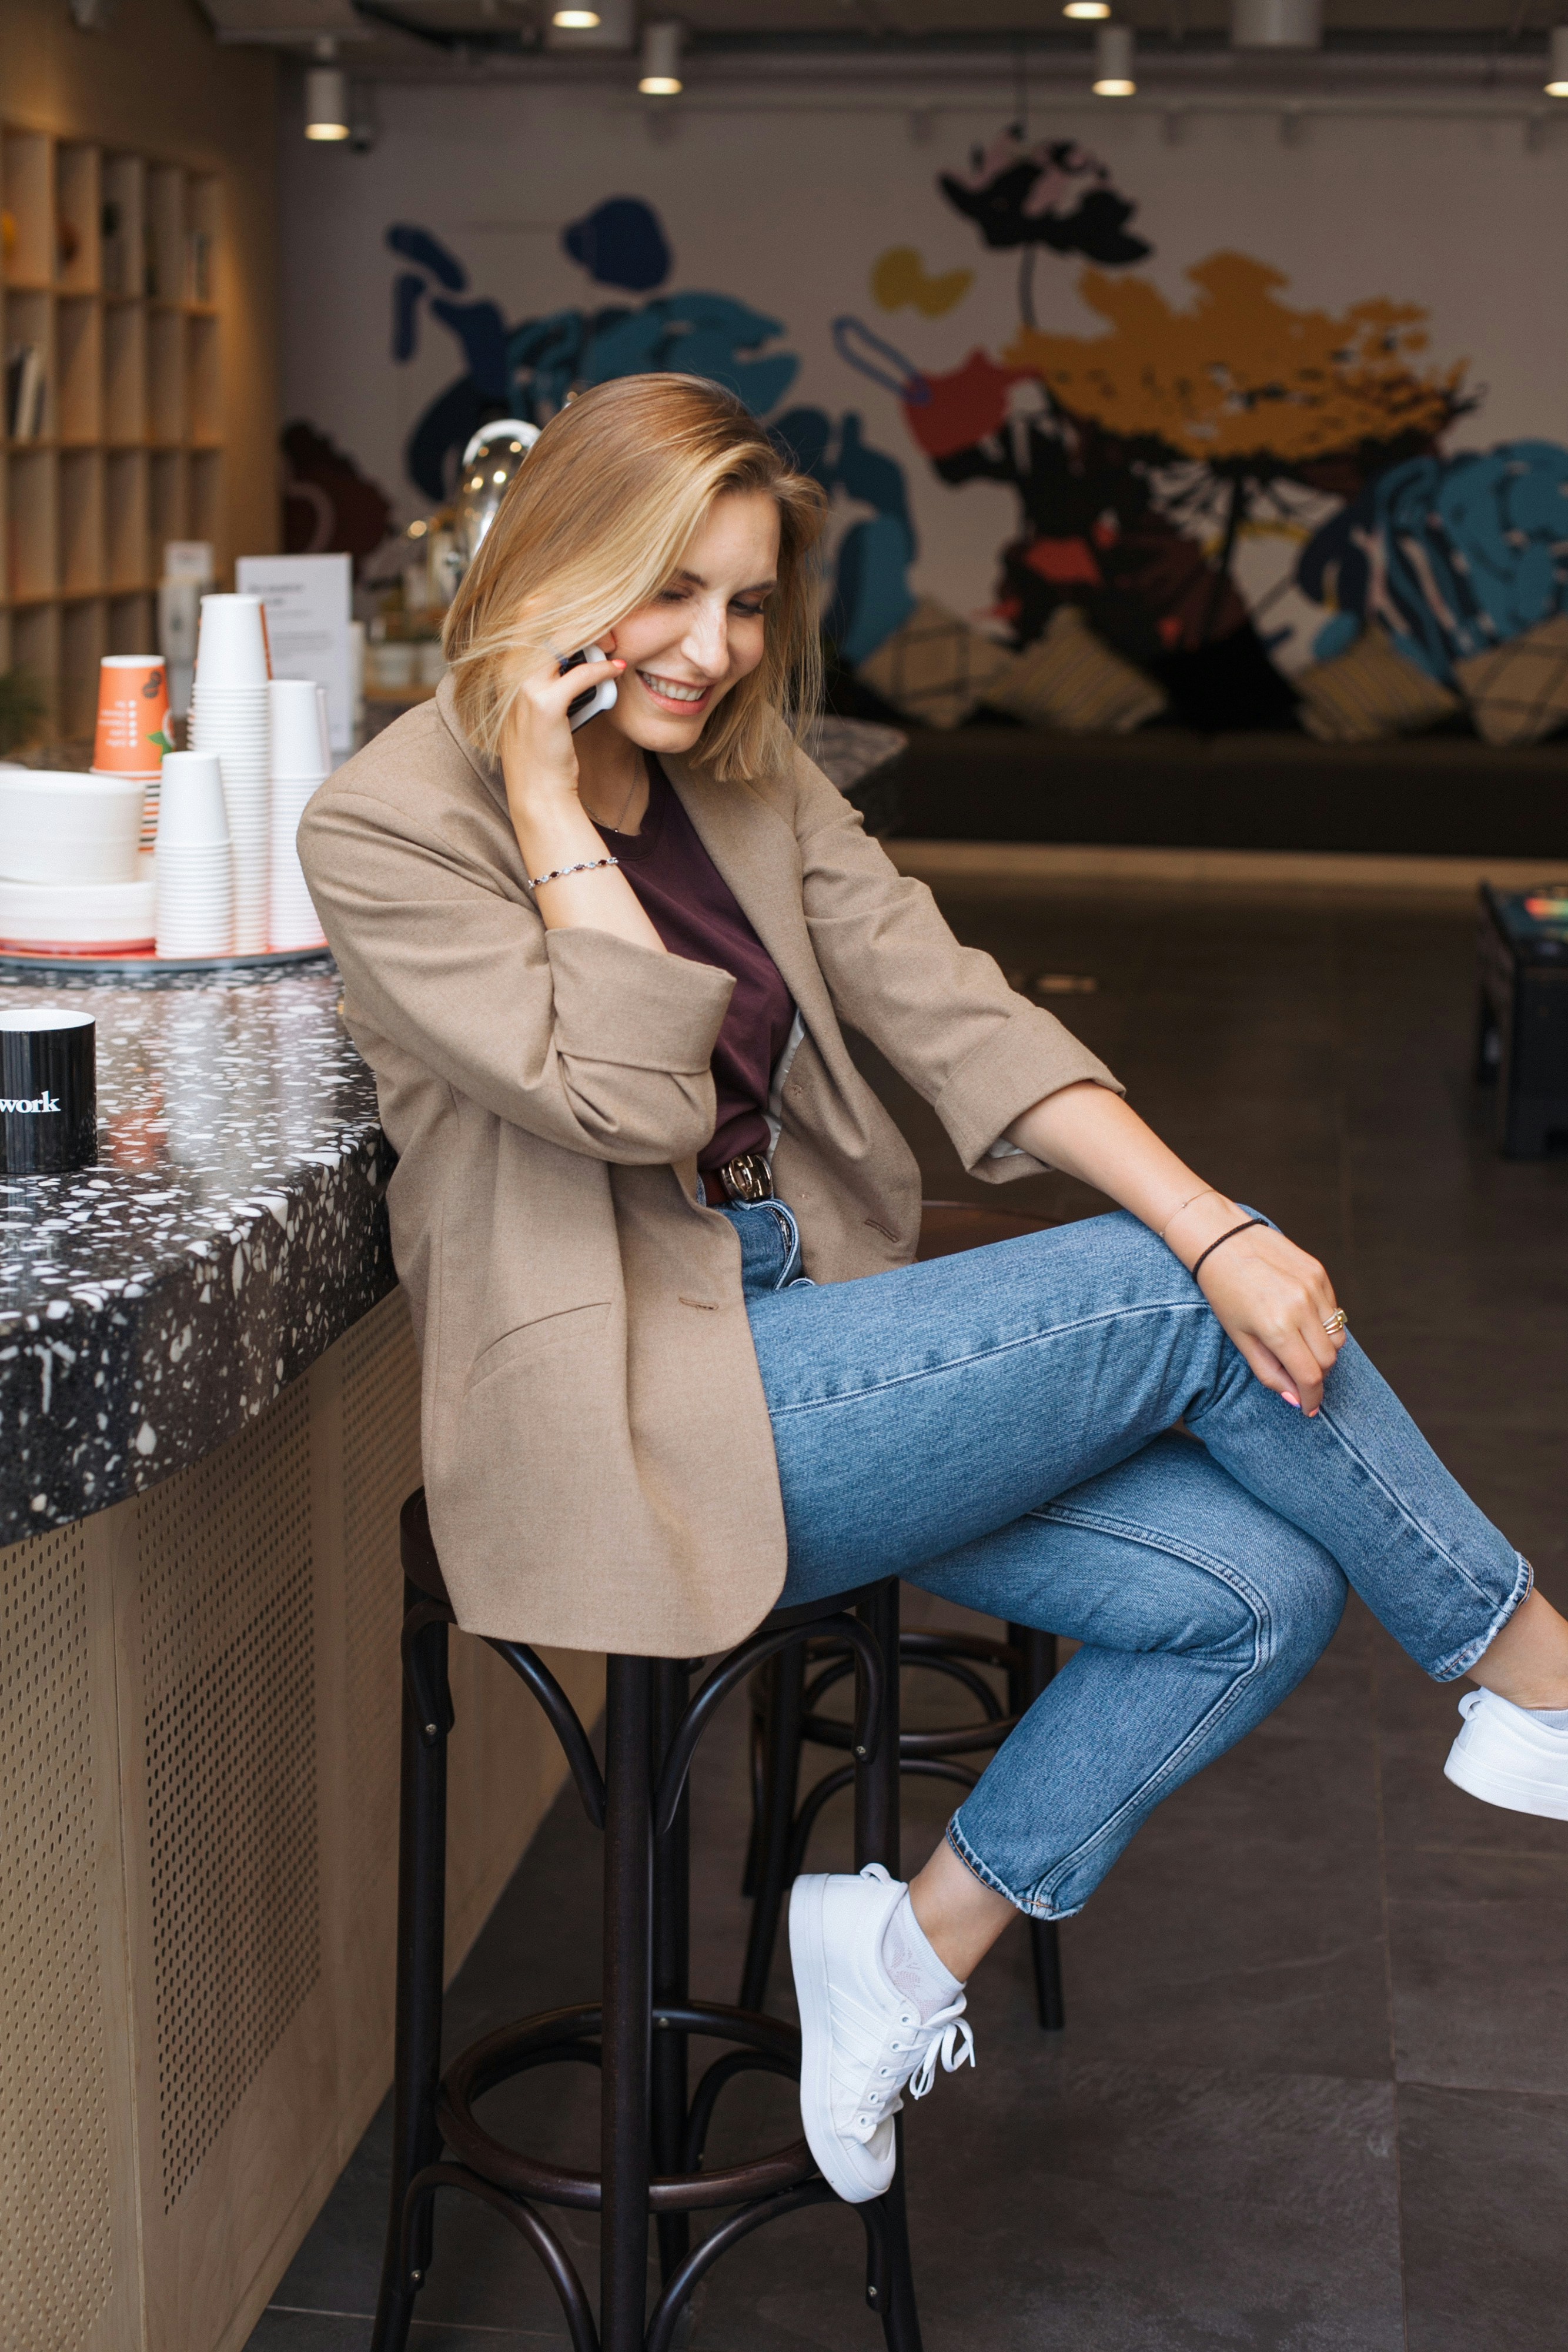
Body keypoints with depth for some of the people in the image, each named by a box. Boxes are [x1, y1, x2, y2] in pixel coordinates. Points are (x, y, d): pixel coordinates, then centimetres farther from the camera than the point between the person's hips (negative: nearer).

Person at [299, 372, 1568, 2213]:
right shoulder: (385, 825, -8)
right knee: (1172, 1305, -16)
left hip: (807, 1342, 8)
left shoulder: (752, 783, 11)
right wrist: (552, 802, -17)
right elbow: (633, 1099, -17)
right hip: (635, 1428, -7)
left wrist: (1215, 1223, -12)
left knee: (1257, 1589, -10)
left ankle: (916, 1951, 6)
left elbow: (959, 1018, 0)